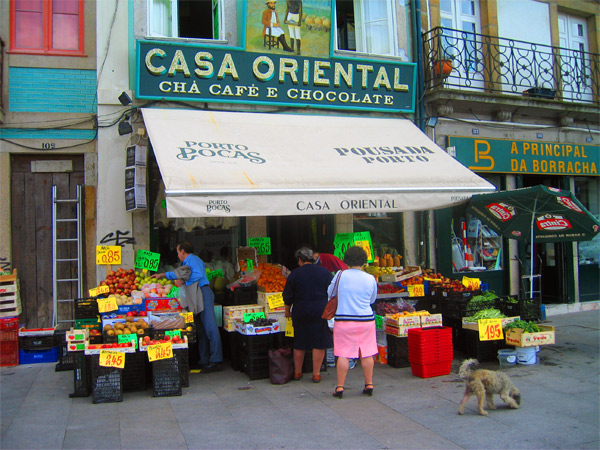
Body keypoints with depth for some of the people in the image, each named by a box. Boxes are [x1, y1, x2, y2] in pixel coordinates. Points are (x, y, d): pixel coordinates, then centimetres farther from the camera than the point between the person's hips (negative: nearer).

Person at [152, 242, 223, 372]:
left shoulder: (192, 259, -1)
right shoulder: (187, 262, 29)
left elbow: (199, 274, -15)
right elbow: (179, 274, 40)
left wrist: (184, 280, -7)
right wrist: (162, 275, 38)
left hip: (202, 292, -11)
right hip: (196, 298, 11)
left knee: (210, 327, -13)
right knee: (200, 329, 8)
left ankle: (215, 361, -15)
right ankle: (204, 361, 11)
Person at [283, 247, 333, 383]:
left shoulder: (294, 274, -2)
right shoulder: (325, 272, 0)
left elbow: (288, 296, 3)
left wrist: (287, 311, 17)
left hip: (300, 313, 1)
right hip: (320, 313, -1)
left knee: (299, 344, 12)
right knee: (319, 344, 5)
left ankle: (297, 372, 22)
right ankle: (316, 374, 8)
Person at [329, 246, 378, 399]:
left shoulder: (340, 275, -7)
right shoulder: (370, 279, -1)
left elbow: (330, 293, 7)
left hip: (344, 320, -2)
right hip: (366, 320, 2)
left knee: (343, 354, 3)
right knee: (367, 353, 11)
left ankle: (340, 387, 7)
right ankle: (369, 385, 19)